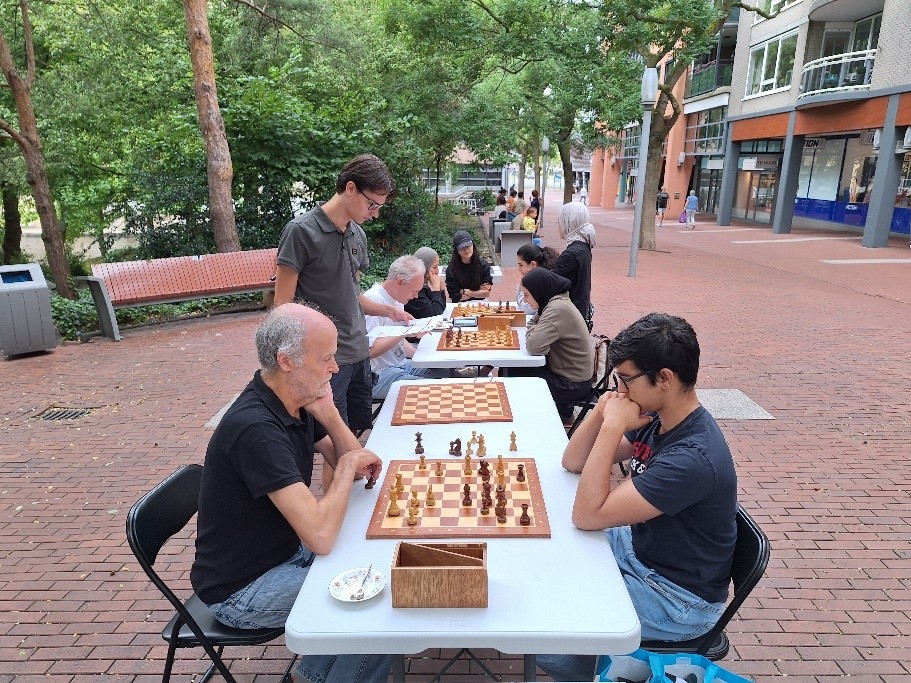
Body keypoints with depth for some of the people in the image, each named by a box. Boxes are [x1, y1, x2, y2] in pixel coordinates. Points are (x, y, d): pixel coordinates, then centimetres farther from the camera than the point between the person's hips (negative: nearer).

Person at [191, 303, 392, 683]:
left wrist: (329, 416, -17)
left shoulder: (297, 402, -4)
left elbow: (355, 467, 1)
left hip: (283, 550, 8)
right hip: (242, 589, -8)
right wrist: (348, 465, -20)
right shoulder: (255, 427, -32)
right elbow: (321, 536, -36)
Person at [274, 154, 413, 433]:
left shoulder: (358, 234, 11)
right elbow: (283, 303, -12)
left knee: (362, 432, 15)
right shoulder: (301, 231, -12)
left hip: (359, 353, 7)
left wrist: (389, 311, 8)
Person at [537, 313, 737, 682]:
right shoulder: (655, 419, -7)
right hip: (638, 548, 9)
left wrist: (612, 427, -31)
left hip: (677, 598, -8)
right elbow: (572, 462, 1)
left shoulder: (693, 457, -34)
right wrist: (602, 412, -16)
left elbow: (587, 516, -32)